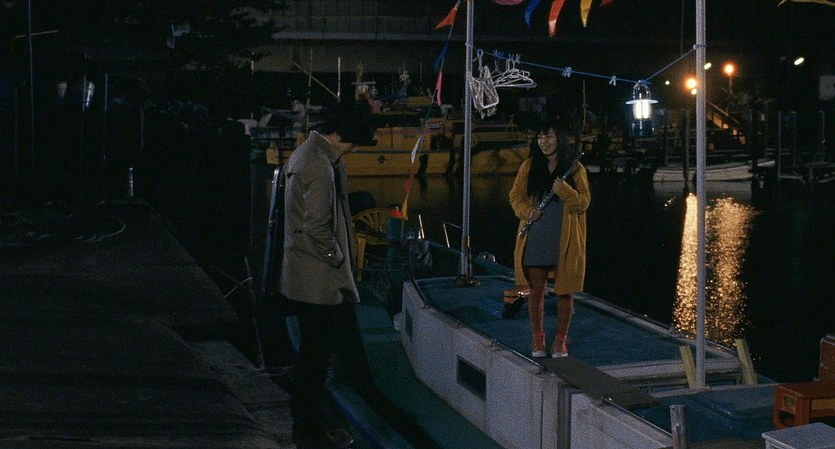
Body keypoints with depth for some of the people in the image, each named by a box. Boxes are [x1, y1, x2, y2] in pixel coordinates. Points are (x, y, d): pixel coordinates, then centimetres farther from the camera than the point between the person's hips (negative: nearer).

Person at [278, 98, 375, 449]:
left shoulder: (307, 153, 12)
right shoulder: (319, 168, -22)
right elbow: (316, 226, -24)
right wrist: (338, 259, -13)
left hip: (303, 274, 11)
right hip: (318, 278, -11)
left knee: (314, 351, 17)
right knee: (315, 353, -1)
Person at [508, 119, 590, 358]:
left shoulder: (575, 169, 0)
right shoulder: (529, 166, 6)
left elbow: (584, 203, -3)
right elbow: (515, 196, 9)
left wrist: (565, 191, -21)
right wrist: (527, 211, -11)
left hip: (565, 240, -1)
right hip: (536, 238, 1)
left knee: (564, 290, 3)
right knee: (536, 289, 6)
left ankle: (561, 339, 16)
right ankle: (537, 337, 20)